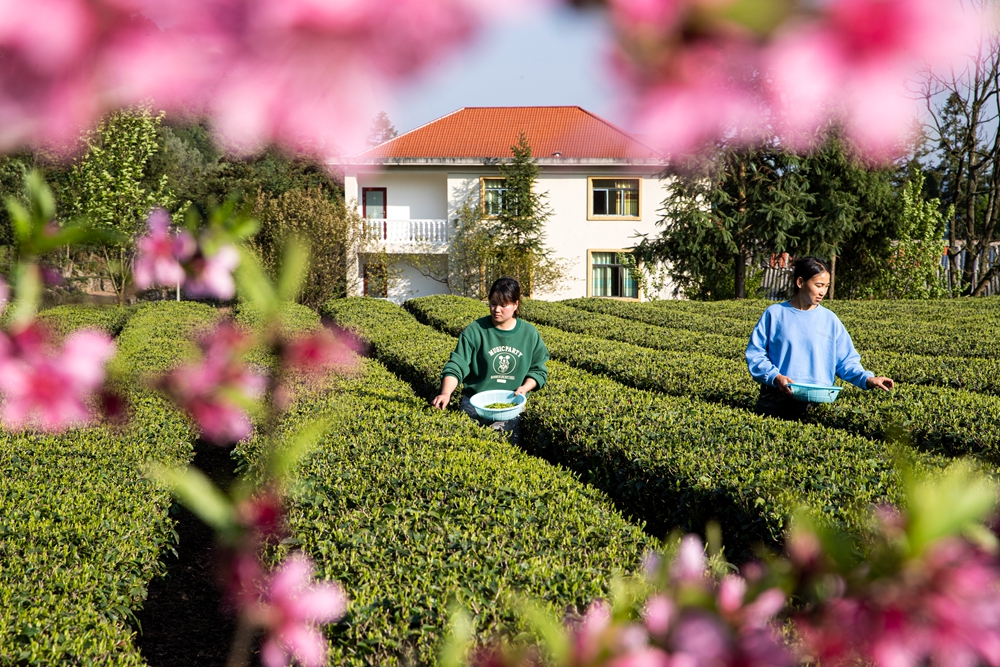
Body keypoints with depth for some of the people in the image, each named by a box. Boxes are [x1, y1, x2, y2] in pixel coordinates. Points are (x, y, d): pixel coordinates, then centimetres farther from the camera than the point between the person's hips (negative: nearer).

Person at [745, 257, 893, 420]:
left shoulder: (829, 319, 10)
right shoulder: (774, 314, 4)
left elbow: (846, 361, 10)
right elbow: (755, 354, 2)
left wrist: (867, 379, -8)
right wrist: (775, 376, -13)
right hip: (777, 399, -1)